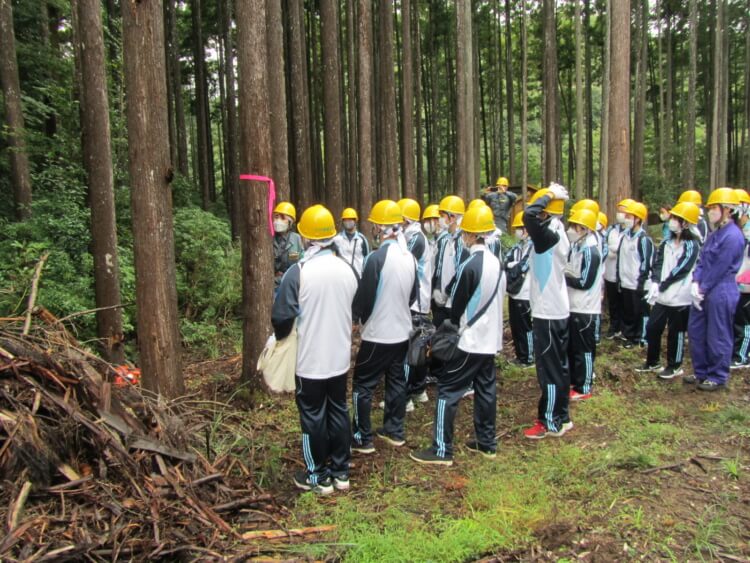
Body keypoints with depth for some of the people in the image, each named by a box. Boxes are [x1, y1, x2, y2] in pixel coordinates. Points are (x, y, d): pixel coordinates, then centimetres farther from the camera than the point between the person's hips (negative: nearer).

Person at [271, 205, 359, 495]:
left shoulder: (298, 272, -19)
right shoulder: (347, 270, -2)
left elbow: (282, 318, -16)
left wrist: (280, 336, 5)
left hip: (310, 359, -5)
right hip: (340, 356, 5)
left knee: (314, 416, 9)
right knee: (338, 410, 17)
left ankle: (318, 476, 23)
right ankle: (340, 471, 29)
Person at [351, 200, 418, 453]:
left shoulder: (377, 258, -21)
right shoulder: (410, 257, 2)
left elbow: (364, 297, -15)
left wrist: (357, 316, 4)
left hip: (377, 334, -7)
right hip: (402, 331, 7)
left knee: (363, 385, 5)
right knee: (396, 380, 18)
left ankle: (363, 438, 12)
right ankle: (395, 431, 28)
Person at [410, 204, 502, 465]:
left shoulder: (469, 266, -19)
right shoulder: (494, 261, 5)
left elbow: (457, 306, -12)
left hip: (470, 339, -8)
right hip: (489, 338, 8)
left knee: (447, 390, -2)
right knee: (485, 389, 15)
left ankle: (442, 450, 1)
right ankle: (487, 442, 25)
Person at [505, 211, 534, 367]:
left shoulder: (533, 246, -13)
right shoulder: (517, 246, 14)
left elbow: (521, 268, -19)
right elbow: (506, 262, 7)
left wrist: (510, 267, -6)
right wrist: (513, 266, -11)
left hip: (525, 295, -8)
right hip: (514, 293, 8)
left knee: (525, 328, 2)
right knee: (515, 326, 14)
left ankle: (529, 359, 14)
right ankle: (520, 356, 26)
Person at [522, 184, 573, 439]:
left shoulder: (548, 235, -19)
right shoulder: (556, 234, 9)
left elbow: (529, 215, -35)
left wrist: (549, 195, -20)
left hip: (548, 312, -9)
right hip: (556, 309, 9)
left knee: (548, 368, 0)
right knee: (558, 365, 16)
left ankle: (550, 422, 10)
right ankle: (561, 416, 26)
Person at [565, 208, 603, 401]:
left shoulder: (590, 251, -18)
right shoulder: (576, 247, 10)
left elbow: (585, 283, -21)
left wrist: (563, 277, -14)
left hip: (584, 309, -9)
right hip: (572, 307, 9)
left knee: (583, 350, 2)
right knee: (570, 347, 17)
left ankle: (584, 388, 12)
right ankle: (573, 381, 31)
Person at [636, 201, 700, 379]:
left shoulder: (692, 245, -8)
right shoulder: (667, 242, 10)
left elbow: (682, 270, -14)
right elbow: (658, 264, 4)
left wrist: (662, 285, -13)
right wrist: (655, 283, -12)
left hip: (680, 297, -6)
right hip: (662, 296, 6)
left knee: (676, 333, 5)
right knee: (652, 328, 10)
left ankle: (674, 366, 21)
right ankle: (652, 362, 26)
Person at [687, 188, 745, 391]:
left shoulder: (733, 236, -16)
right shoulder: (714, 234, 11)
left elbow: (719, 269, -17)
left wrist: (703, 289, -11)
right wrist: (696, 283, -5)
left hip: (721, 293, -9)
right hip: (704, 292, 9)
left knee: (717, 337, 3)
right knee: (695, 331, 15)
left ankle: (718, 378, 17)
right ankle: (702, 372, 29)